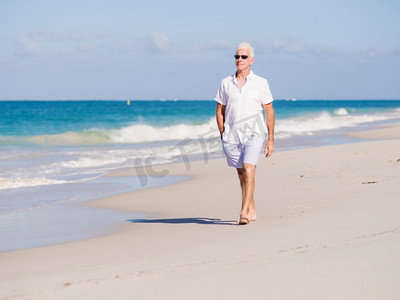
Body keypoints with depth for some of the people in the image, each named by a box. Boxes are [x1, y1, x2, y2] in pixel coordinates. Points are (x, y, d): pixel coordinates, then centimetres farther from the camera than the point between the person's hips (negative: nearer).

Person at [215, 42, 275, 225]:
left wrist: (271, 139, 0)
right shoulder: (226, 83, 7)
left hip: (253, 134, -3)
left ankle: (244, 212, -25)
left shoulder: (260, 83, 2)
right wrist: (223, 136, 6)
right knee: (241, 174, 10)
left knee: (248, 169, -20)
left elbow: (269, 111, 4)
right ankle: (251, 211, 23)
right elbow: (220, 110, 13)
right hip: (231, 135, 3)